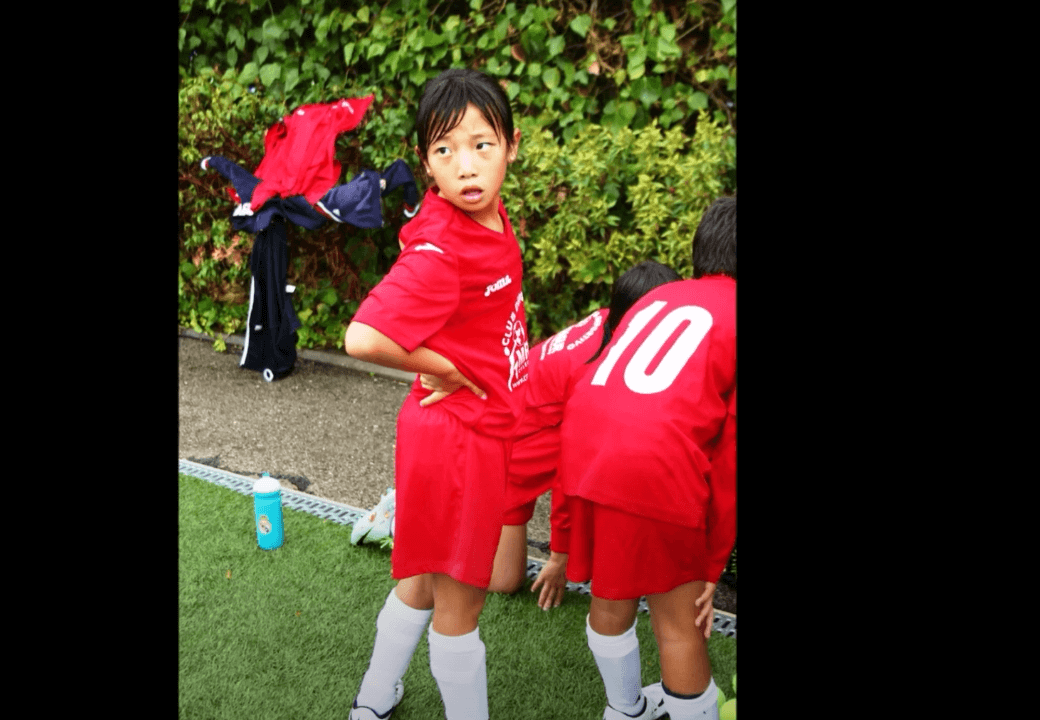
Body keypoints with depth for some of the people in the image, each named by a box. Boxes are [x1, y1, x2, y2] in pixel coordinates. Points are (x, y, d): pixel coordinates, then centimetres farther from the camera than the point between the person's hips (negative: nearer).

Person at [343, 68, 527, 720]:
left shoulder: (492, 218, 1)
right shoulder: (438, 252, -26)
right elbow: (363, 338, -35)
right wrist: (440, 368, -20)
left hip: (486, 429, 9)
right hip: (459, 438, -9)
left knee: (427, 583, 24)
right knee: (458, 604, 9)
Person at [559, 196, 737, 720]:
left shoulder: (657, 298, 24)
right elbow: (729, 457, 3)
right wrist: (713, 565, 10)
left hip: (582, 444, 7)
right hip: (657, 462, -7)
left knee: (610, 599, 26)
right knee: (680, 623, 11)